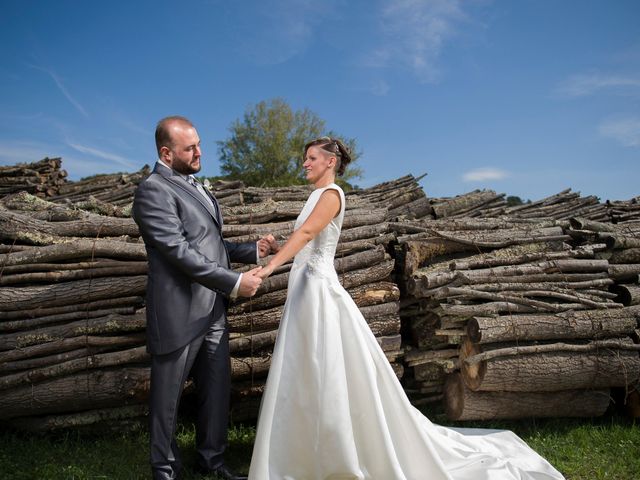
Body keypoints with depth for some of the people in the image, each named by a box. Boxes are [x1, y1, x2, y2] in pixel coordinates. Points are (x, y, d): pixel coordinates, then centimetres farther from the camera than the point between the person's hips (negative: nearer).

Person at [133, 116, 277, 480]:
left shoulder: (194, 186, 16)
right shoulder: (153, 190, -12)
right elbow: (180, 252, -20)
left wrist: (253, 251, 6)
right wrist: (234, 283, -20)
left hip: (213, 311, 8)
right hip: (180, 313, -8)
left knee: (217, 389, 14)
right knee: (168, 396, 10)